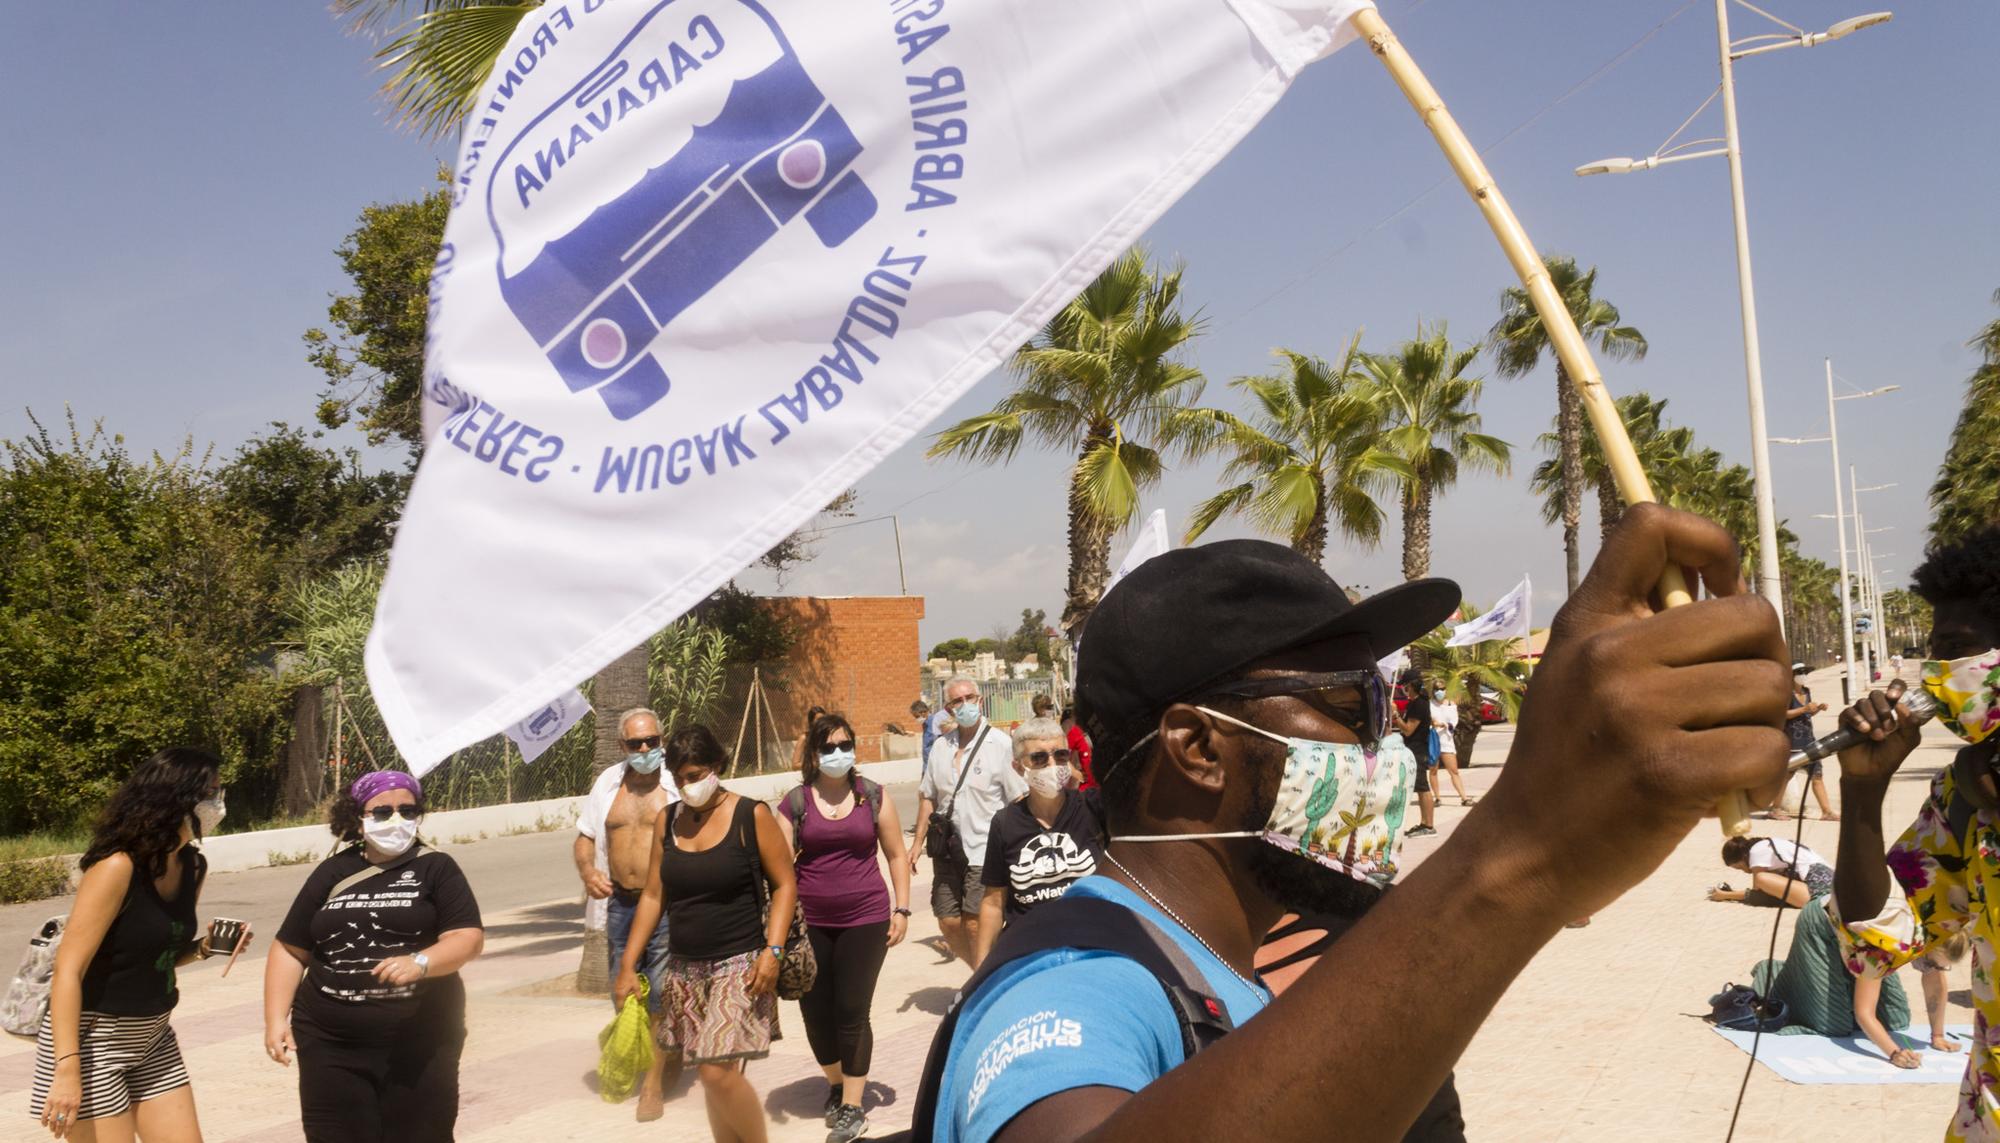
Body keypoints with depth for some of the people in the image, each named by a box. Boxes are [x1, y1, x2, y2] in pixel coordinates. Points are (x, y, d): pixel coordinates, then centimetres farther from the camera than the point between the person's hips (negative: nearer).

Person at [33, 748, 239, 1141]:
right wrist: (67, 1069, -26)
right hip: (91, 1041, -7)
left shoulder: (193, 867, 2)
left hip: (152, 1038, 8)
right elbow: (68, 970, -22)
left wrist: (206, 946, -6)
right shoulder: (118, 867, -22)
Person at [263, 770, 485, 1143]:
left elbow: (469, 937, -6)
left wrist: (420, 963, -24)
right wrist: (276, 1018, 3)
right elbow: (290, 949, 14)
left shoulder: (437, 869, 3)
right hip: (331, 1045, 2)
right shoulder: (332, 873, 10)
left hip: (420, 1045, -2)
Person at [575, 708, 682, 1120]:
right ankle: (669, 1054, 36)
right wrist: (587, 870, -6)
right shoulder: (608, 784, 8)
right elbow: (584, 836, 14)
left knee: (661, 993, -5)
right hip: (621, 902, 5)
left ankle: (654, 1082, 8)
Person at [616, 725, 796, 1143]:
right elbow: (653, 896, 10)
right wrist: (628, 964, 7)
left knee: (719, 1072, -14)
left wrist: (773, 951, -15)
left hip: (738, 965, -5)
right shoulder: (667, 821, 6)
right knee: (712, 1075, 8)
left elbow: (784, 884, -5)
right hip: (684, 968, 5)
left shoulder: (751, 816, -7)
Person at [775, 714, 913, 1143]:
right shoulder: (795, 802, 0)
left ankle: (852, 1108, 10)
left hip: (865, 919, -1)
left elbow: (896, 855, 7)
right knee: (815, 1012, 8)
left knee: (851, 1012, -3)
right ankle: (835, 1084, 35)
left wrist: (901, 909, 0)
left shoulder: (873, 797, 1)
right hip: (810, 923, 1)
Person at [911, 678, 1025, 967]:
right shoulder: (941, 747, 10)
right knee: (948, 923, 8)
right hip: (948, 850, 6)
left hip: (985, 849, -6)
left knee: (975, 924, -8)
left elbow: (1020, 800, -8)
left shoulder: (1001, 744, -7)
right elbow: (927, 797, 18)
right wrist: (919, 842, 13)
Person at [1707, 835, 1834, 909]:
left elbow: (1756, 893, -1)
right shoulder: (1765, 845, 21)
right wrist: (1732, 892, 18)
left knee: (1762, 878, -18)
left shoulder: (1757, 852, -5)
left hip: (1818, 886, -10)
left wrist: (1726, 895, 5)